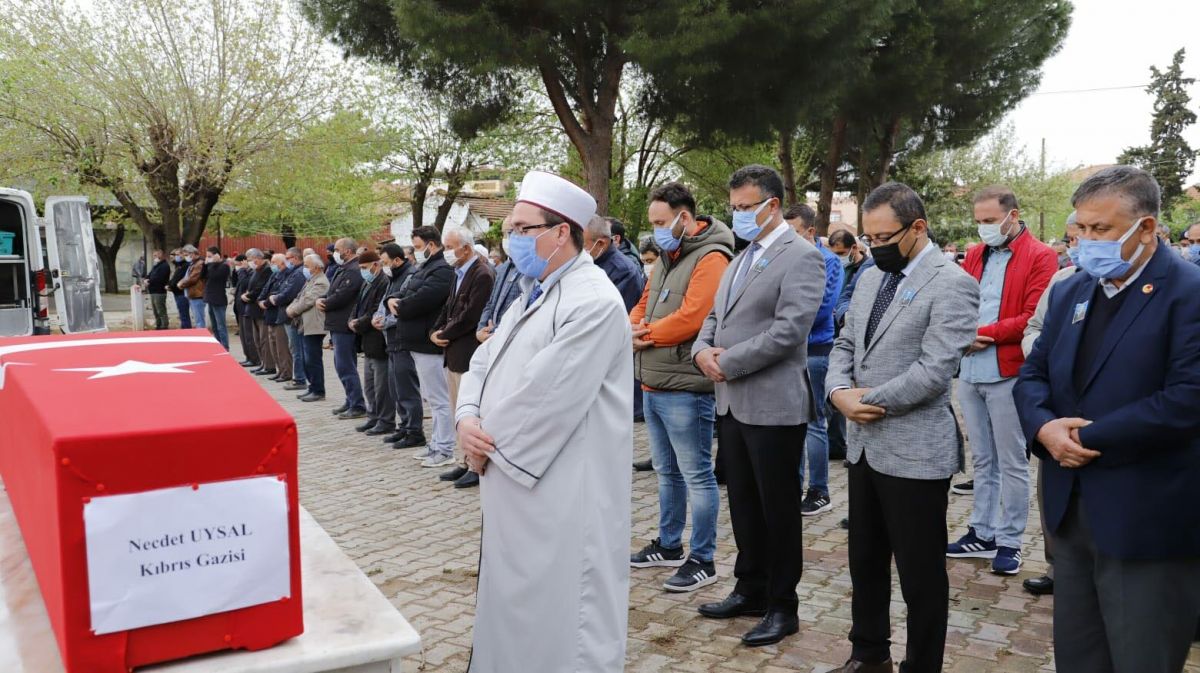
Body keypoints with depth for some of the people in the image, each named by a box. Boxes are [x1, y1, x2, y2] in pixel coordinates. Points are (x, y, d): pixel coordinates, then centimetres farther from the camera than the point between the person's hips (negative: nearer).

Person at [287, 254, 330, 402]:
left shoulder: (321, 282, -13)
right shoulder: (310, 281, 19)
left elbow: (307, 301, -19)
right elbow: (299, 298, 20)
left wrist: (293, 311, -7)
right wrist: (291, 308, 1)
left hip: (314, 327, -10)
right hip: (307, 327, 10)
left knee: (313, 360, -6)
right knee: (308, 360, 13)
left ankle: (318, 391, 0)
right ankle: (313, 388, 21)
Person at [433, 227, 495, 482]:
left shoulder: (482, 275, -14)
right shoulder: (459, 273, 15)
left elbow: (470, 315, -19)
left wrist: (445, 334, -8)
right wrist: (436, 332, 2)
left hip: (469, 355, -9)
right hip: (454, 354, 9)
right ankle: (467, 461, 24)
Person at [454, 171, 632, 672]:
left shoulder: (593, 302, -18)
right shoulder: (533, 294, 14)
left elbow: (545, 396, -23)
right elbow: (484, 361, 14)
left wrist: (490, 448, -10)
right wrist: (468, 419, -5)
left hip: (565, 492, -9)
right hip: (514, 481, 9)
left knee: (559, 609, 2)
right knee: (516, 597, 21)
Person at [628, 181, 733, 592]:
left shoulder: (710, 259, -13)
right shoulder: (666, 259, 17)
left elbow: (690, 319, -22)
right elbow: (643, 306, 20)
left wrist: (645, 336, -10)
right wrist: (633, 329, -3)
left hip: (684, 389, -9)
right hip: (652, 385, 9)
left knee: (696, 476, 0)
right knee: (667, 472, 19)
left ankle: (702, 561, 10)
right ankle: (668, 546, 33)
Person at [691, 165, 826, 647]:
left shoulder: (801, 257, -10)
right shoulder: (741, 259, 17)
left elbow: (788, 330, -20)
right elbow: (716, 317, 18)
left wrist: (728, 363, -16)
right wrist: (702, 350, -3)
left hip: (773, 405, -8)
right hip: (731, 403, 8)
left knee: (778, 509, 5)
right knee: (743, 504, 16)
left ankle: (782, 606, 19)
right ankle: (750, 589, 31)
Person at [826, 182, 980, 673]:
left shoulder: (951, 285, -14)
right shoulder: (870, 277, 11)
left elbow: (933, 371, -21)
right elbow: (845, 344, 13)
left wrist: (870, 399, -14)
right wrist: (840, 392, -7)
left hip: (915, 451, -8)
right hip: (864, 444, 8)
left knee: (920, 573, 7)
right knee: (864, 560, 19)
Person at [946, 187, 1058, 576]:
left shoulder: (1040, 257, -5)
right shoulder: (974, 255, 14)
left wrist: (987, 333, -15)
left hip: (1008, 372, -6)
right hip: (970, 372, 6)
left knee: (1011, 462, 4)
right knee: (982, 460, 14)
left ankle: (1010, 541, 14)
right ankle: (982, 534, 25)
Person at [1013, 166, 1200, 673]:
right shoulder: (1069, 292, 11)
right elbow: (1033, 374, 11)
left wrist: (1088, 439, -16)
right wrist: (1044, 428, -11)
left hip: (1148, 522, -6)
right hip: (1071, 508, 7)